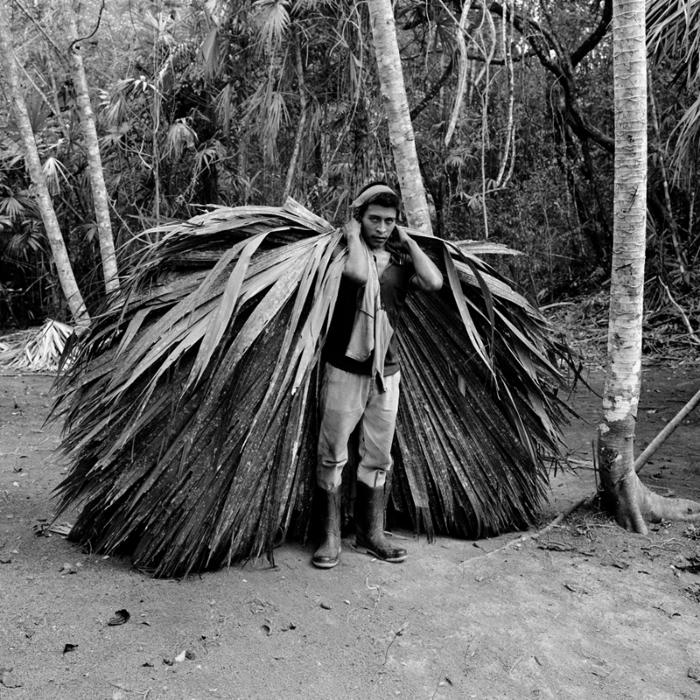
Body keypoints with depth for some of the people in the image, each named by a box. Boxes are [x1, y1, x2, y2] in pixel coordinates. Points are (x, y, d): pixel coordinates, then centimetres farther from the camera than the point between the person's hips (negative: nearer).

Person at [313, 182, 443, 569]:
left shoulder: (400, 259, 7)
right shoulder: (346, 251, -5)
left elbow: (435, 282, -11)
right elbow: (357, 273, -28)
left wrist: (407, 241, -3)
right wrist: (353, 237, -13)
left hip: (386, 370, 4)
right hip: (345, 368, -4)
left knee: (378, 456, 11)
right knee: (333, 454, 1)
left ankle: (371, 534, 24)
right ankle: (331, 537, 14)